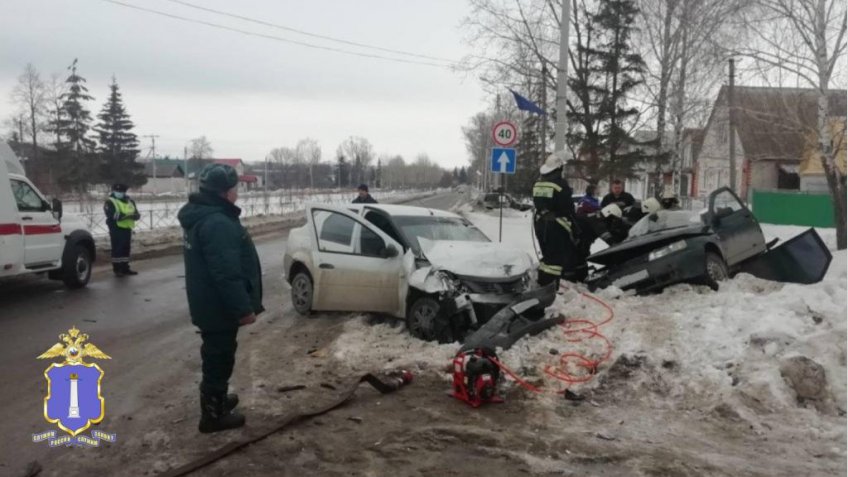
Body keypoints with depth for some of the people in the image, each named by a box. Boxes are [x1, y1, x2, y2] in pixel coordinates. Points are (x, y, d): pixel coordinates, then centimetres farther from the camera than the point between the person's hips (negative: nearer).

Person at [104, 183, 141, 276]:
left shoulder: (130, 201, 14)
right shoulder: (110, 202, -4)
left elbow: (137, 214, 6)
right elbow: (112, 215, -20)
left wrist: (133, 215, -17)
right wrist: (125, 215, -25)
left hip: (127, 228, 6)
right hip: (116, 229, -6)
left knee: (126, 249, 12)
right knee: (117, 249, -6)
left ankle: (125, 268, 21)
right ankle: (117, 270, -1)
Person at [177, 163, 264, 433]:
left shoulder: (199, 216, 10)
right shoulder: (217, 223, -26)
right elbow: (227, 273, -30)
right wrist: (244, 308, -23)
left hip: (207, 303, 10)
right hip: (219, 307, -10)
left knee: (216, 355, 24)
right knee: (219, 358, 3)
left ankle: (216, 399, 41)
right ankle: (213, 415, 15)